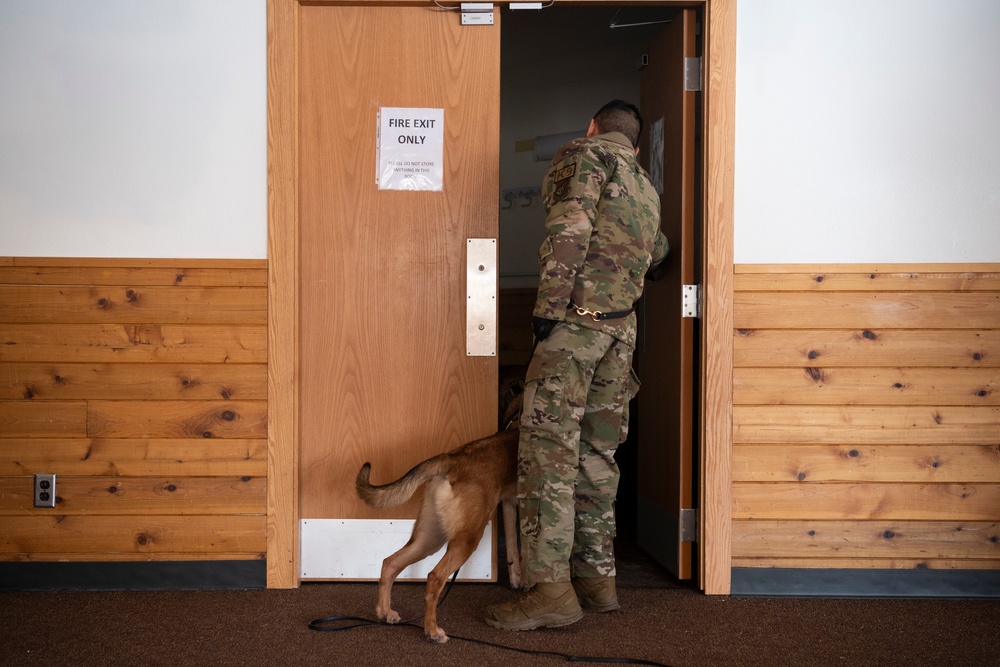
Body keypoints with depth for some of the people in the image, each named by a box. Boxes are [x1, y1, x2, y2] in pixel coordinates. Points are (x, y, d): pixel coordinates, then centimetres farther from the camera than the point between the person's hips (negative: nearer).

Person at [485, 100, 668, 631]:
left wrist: (548, 304, -16)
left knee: (548, 447, -9)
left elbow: (571, 227, -14)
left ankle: (551, 590, -12)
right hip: (622, 327, 8)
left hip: (575, 320, -8)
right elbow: (655, 252, 39)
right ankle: (597, 578, 15)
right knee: (596, 453, 12)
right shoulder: (646, 188, 24)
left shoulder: (585, 154, 1)